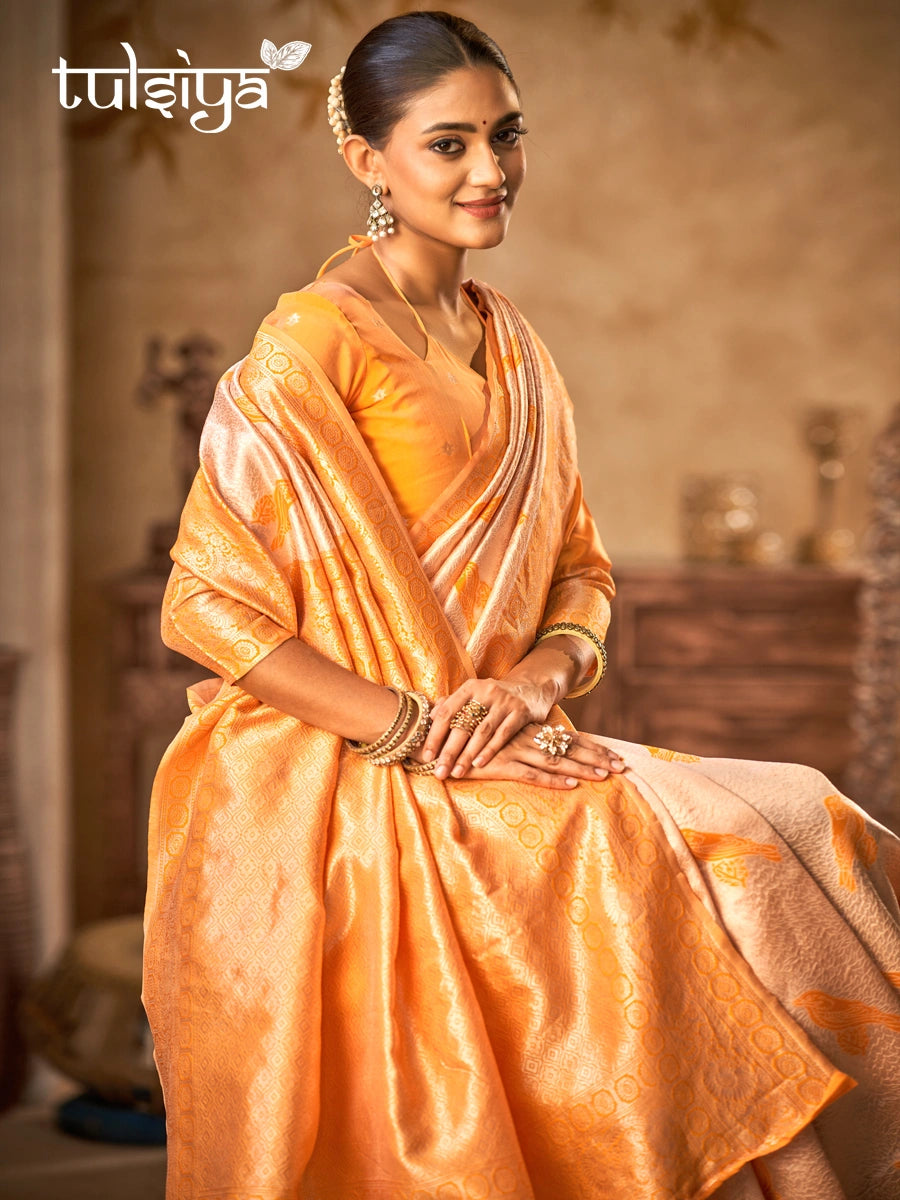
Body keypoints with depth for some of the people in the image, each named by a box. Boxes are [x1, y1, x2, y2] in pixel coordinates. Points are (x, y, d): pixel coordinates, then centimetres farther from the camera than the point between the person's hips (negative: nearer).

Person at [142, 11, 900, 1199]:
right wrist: (422, 729, -18)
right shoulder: (316, 336, -9)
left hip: (506, 760, 7)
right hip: (341, 790, -6)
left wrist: (542, 675, -6)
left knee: (789, 836, -13)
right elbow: (208, 606, -13)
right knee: (673, 860, -25)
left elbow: (581, 571, 17)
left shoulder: (510, 343, 14)